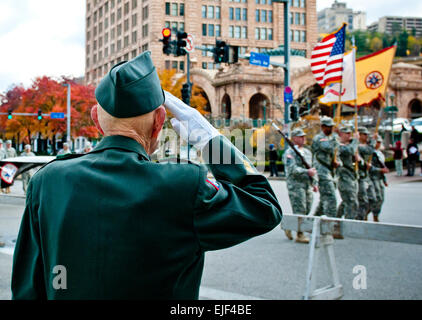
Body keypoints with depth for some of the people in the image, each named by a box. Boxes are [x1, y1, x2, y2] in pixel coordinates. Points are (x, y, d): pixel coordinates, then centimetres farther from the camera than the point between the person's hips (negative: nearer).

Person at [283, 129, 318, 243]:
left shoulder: (307, 152, 18)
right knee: (299, 210, -7)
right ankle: (300, 235, -1)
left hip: (307, 185, 8)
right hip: (295, 185, -8)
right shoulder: (290, 153, -7)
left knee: (307, 210, 9)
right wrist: (307, 172, -25)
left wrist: (315, 183, 13)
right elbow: (292, 169, -19)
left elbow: (313, 168, 22)